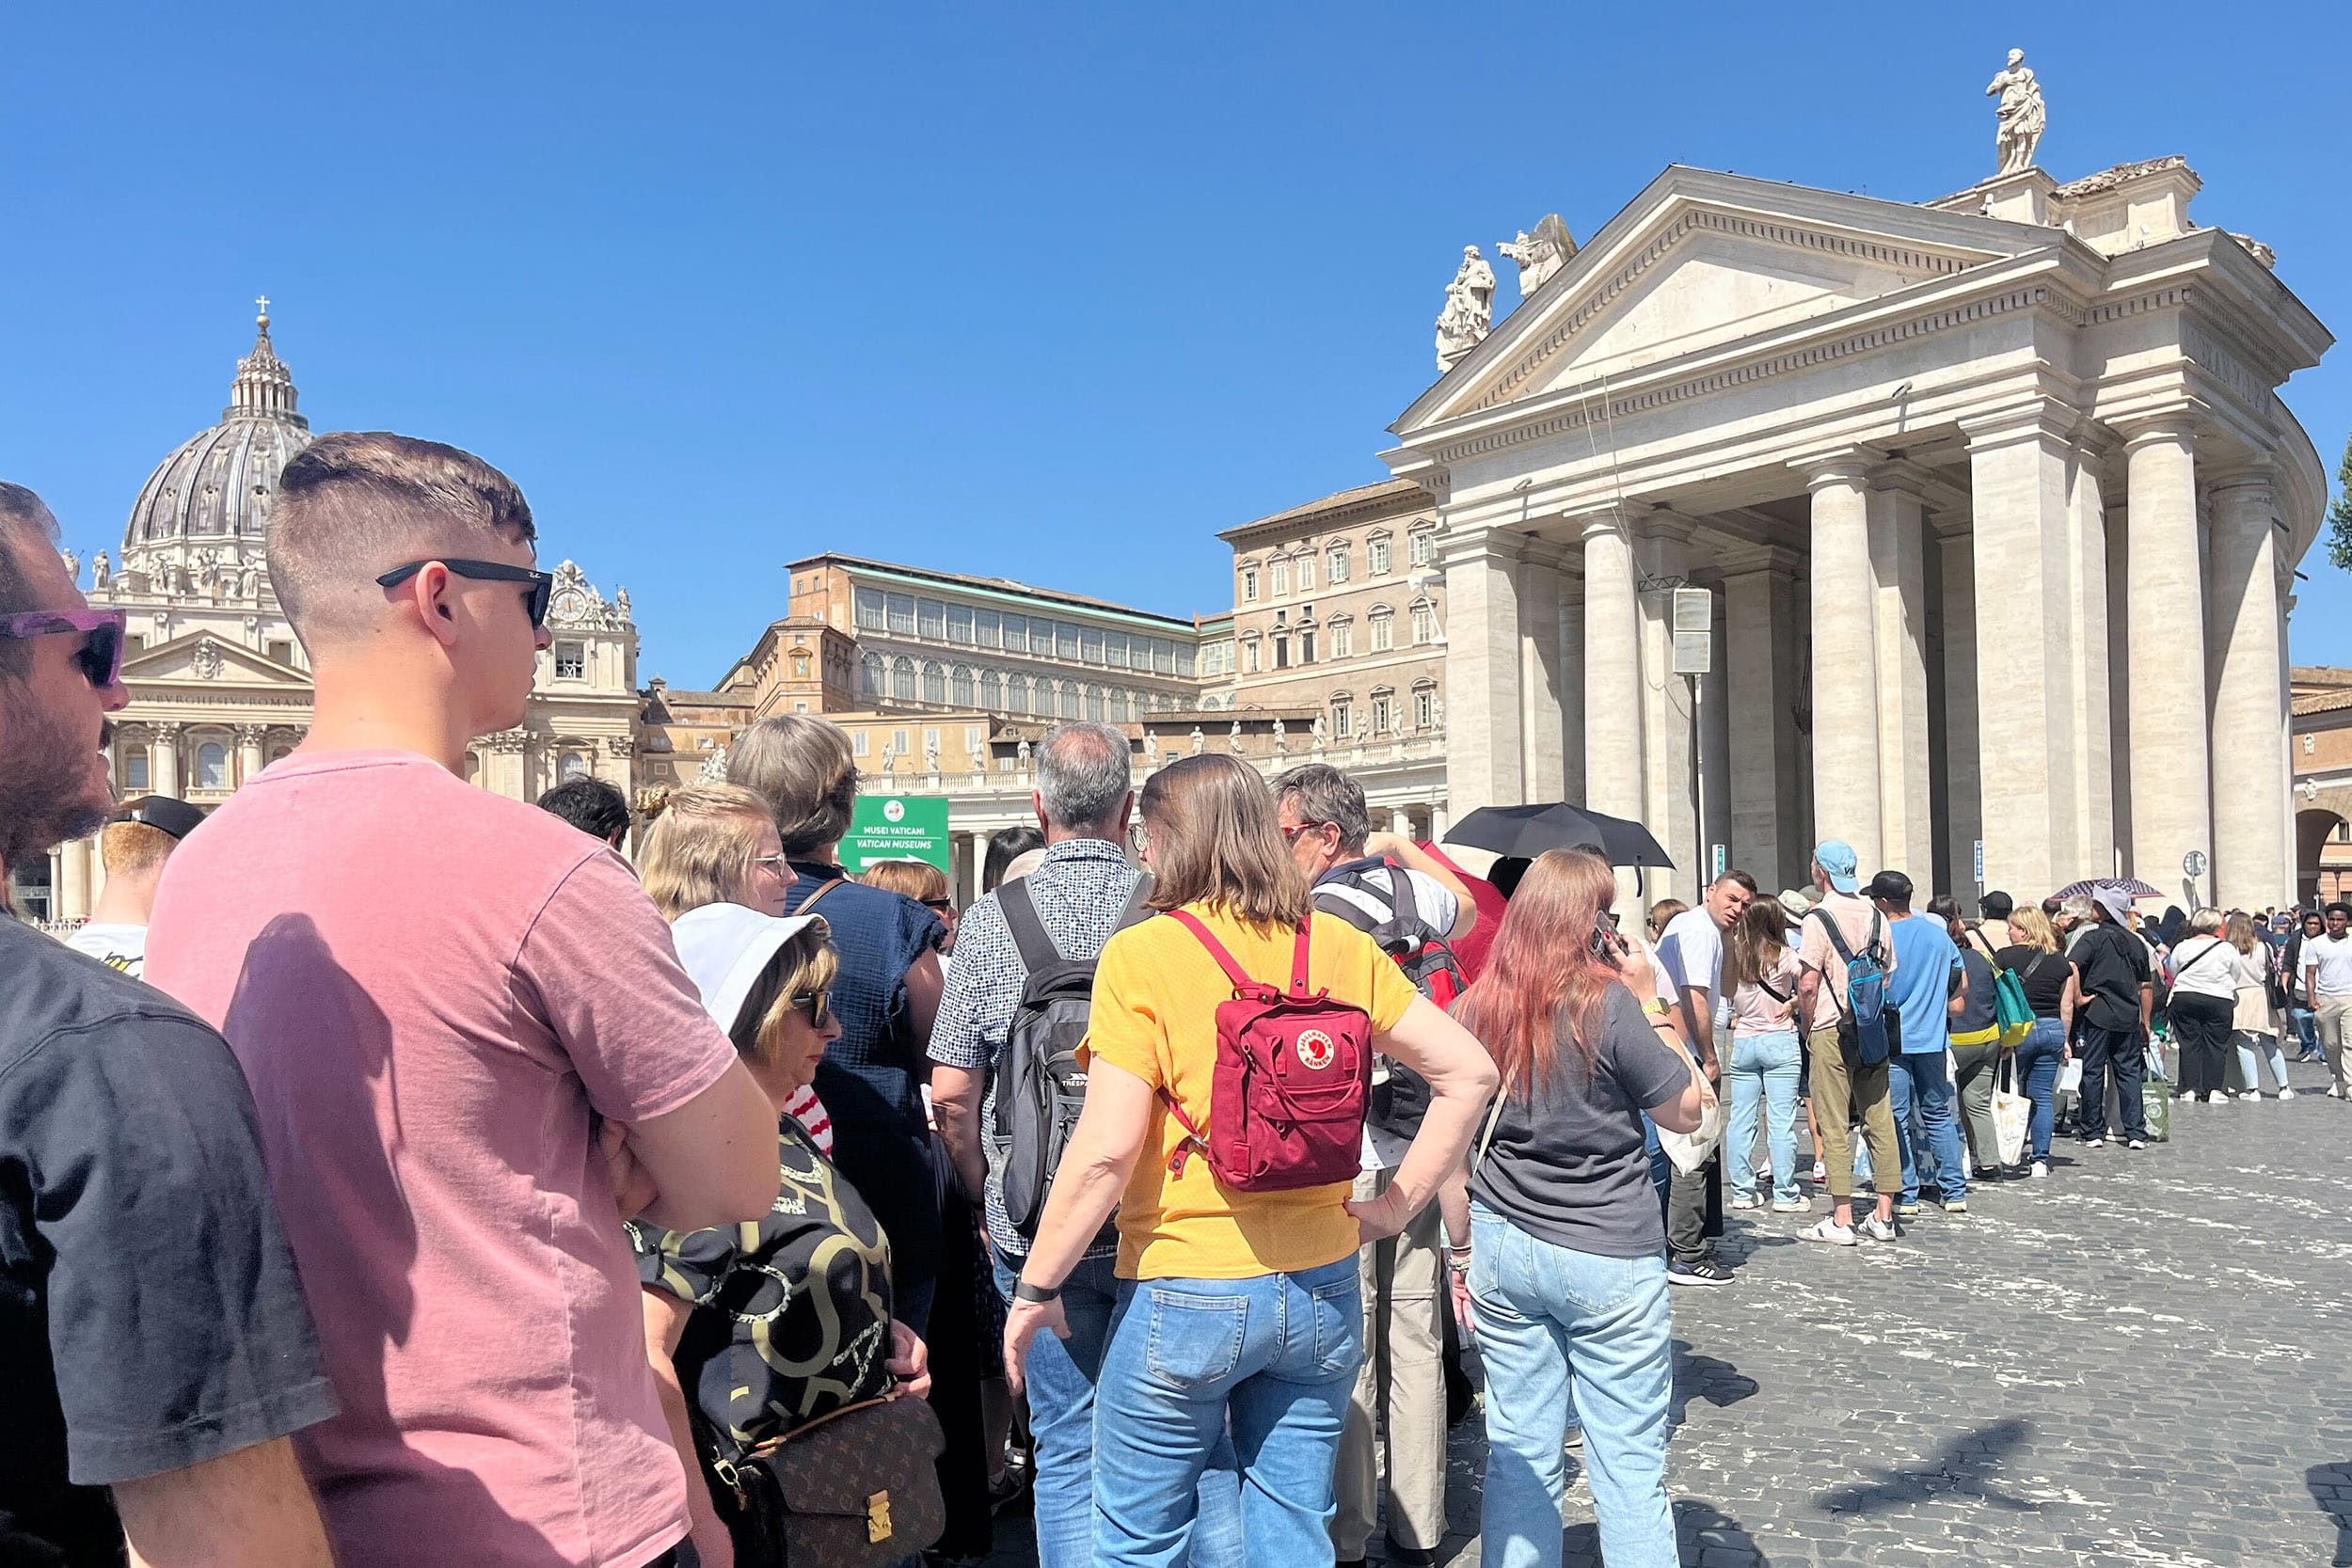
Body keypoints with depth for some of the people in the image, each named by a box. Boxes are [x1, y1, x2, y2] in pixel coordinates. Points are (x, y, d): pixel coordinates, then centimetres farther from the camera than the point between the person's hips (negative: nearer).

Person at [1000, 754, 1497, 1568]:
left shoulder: (1143, 953, -12)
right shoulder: (1340, 946, 1)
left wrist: (1033, 1289, -5)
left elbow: (1106, 1150, -16)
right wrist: (1395, 1204, 5)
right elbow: (1468, 1072, 1)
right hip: (1321, 1287, 5)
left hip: (1185, 1295, -4)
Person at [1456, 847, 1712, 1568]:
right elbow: (1686, 1111, -2)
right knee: (1628, 1467, 6)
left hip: (1503, 1249, 4)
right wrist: (1651, 1001, 0)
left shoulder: (1474, 1008, 0)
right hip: (1610, 1258, -4)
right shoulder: (1609, 1003, -13)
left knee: (1519, 1454, 13)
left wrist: (1463, 1248, 13)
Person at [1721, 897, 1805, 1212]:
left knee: (1741, 1121, 7)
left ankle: (1742, 1192, 11)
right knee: (1781, 1121, 1)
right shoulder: (1784, 955, -7)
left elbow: (1726, 989, 0)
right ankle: (1785, 1195, 4)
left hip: (1743, 1041, 3)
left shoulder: (1735, 953, 1)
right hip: (1779, 1041, -3)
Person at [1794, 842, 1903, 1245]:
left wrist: (1808, 1029, -1)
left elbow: (1808, 985, -15)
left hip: (1831, 1031, -6)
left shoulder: (1819, 918, -11)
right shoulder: (1875, 915, 8)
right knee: (1879, 1120, 9)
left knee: (1834, 1126, -1)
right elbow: (1889, 976, 14)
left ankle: (1841, 1220, 0)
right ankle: (1884, 1216, 14)